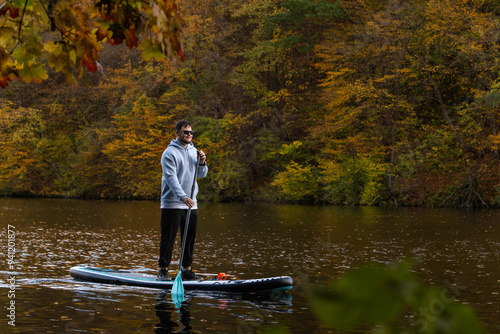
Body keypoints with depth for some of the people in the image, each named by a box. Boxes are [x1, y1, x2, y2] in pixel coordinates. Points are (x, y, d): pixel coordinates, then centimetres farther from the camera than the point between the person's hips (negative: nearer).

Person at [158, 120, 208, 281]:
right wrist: (183, 197, -31)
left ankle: (186, 269, 17)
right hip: (172, 203, -6)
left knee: (189, 239, 9)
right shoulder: (170, 153, -8)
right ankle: (163, 269, 6)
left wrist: (202, 163, -7)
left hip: (191, 204, 7)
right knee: (168, 238, -3)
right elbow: (171, 177, -19)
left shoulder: (193, 151, 14)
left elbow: (202, 174, 15)